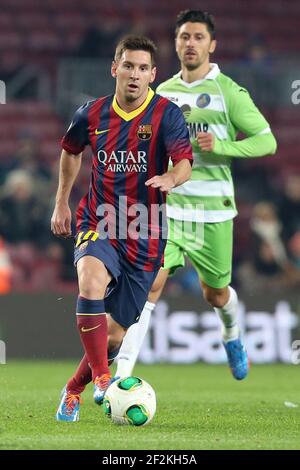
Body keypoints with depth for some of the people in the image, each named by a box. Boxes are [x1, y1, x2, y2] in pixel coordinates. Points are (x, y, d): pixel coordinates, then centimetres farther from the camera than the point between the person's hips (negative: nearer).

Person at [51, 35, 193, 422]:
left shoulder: (166, 114, -9)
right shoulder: (92, 114, 0)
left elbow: (184, 162, -23)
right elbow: (71, 150, 22)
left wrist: (171, 178, -46)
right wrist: (62, 202, 22)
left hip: (144, 237, 0)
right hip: (98, 225, 0)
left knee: (115, 334, 6)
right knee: (91, 284, -34)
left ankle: (73, 391, 31)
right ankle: (101, 377, -25)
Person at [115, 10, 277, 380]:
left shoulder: (228, 92, -5)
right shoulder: (163, 93, 9)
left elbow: (267, 141, -7)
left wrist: (222, 146, -20)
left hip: (213, 210, -2)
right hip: (168, 207, 2)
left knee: (215, 294, 13)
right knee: (150, 283, -16)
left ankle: (232, 335, 49)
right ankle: (123, 373, -19)